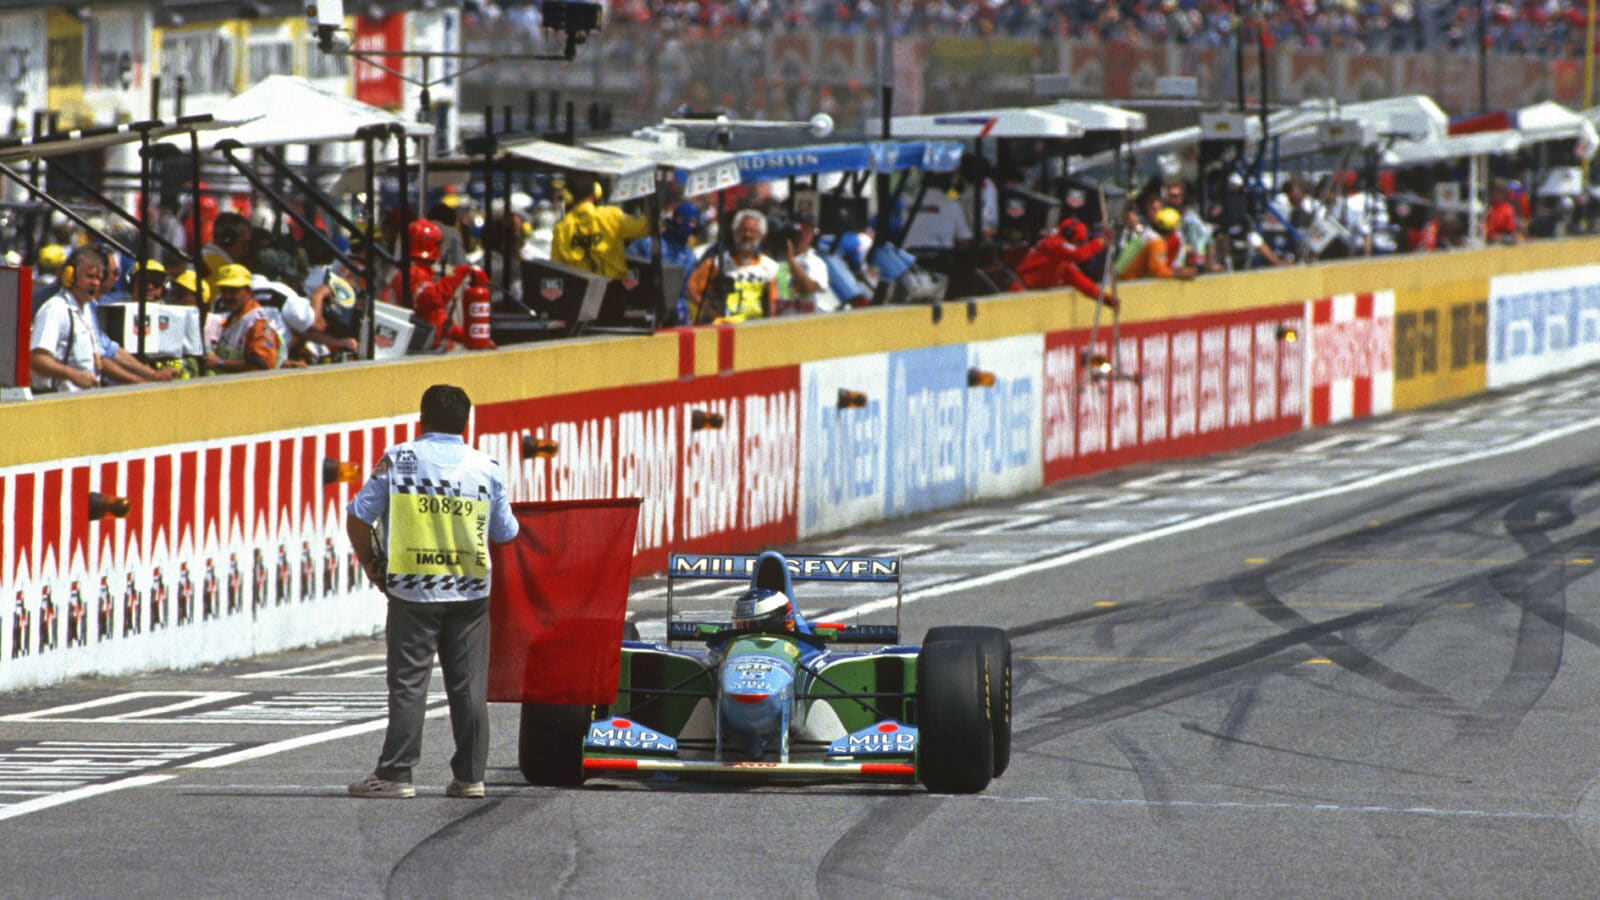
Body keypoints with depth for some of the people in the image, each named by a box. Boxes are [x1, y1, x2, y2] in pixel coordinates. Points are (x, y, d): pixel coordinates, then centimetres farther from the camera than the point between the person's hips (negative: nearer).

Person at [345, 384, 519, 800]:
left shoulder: (397, 460, -2)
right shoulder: (487, 467, 3)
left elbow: (358, 517, -4)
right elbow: (506, 533, 10)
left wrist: (369, 563, 10)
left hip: (411, 590, -2)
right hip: (469, 591, 2)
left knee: (407, 683, 0)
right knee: (469, 687, 6)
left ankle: (395, 774, -2)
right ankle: (470, 775, 8)